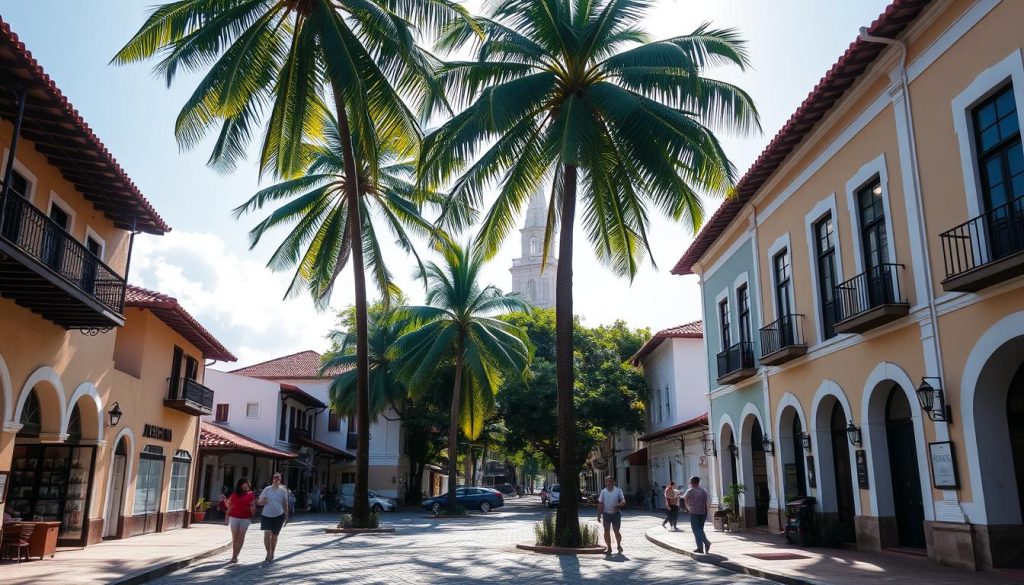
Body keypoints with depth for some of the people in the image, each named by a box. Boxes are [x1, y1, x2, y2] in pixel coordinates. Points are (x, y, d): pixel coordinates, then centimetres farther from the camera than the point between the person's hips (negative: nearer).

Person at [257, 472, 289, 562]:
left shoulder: (283, 490, 3)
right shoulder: (267, 489, 1)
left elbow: (285, 504, 9)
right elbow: (260, 502, 4)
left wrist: (286, 516, 7)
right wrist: (263, 501, -19)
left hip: (278, 515, 1)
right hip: (267, 515, -1)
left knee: (274, 535, 10)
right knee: (267, 533, -12)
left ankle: (272, 553, 27)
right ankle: (268, 553, 2)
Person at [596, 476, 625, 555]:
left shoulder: (618, 491, 0)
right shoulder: (603, 492, 4)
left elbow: (623, 501, 0)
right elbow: (600, 504, 8)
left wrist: (619, 505, -23)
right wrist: (599, 515, 4)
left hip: (616, 513, -1)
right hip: (606, 513, 1)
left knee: (616, 531, 4)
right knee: (606, 531, 3)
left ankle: (619, 545, 27)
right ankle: (609, 547, 15)